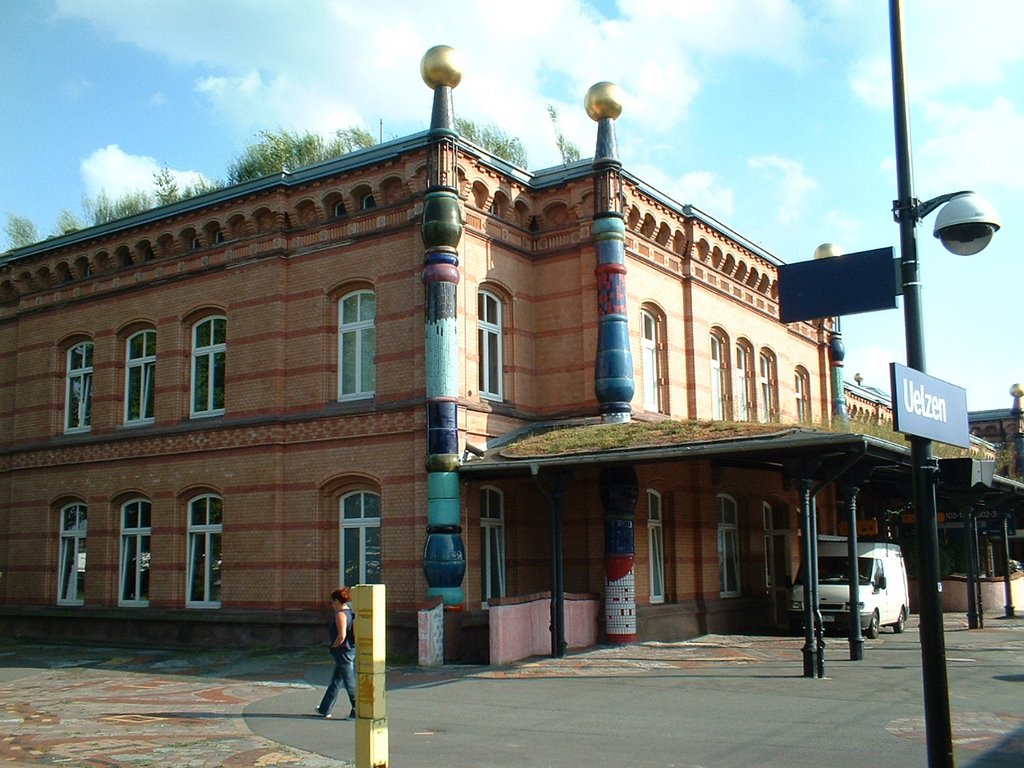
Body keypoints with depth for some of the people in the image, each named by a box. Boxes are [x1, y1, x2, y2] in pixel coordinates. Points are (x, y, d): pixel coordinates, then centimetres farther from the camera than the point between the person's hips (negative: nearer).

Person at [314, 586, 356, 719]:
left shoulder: (340, 614, -18)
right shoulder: (350, 611, 9)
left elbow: (341, 636, -27)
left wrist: (334, 646, -10)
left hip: (343, 652, -10)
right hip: (351, 650, 10)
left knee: (350, 683, -3)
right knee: (335, 682, 19)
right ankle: (325, 709, 30)